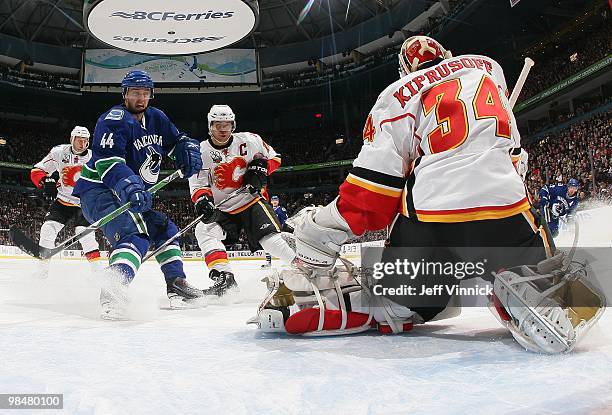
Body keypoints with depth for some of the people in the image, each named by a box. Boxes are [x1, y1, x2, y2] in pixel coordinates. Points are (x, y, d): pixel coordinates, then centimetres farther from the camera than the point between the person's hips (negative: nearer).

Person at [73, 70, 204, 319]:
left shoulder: (156, 118, 10)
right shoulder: (115, 119, -15)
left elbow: (177, 140, 19)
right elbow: (106, 160, -29)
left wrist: (189, 150, -6)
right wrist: (128, 186, -45)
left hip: (132, 195, 9)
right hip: (98, 190, -9)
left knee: (163, 228, 12)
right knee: (134, 235, -30)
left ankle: (176, 284, 16)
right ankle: (112, 295, -44)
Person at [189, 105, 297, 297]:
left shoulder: (248, 140, -5)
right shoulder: (201, 151, -3)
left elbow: (272, 157, 7)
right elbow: (197, 183, -5)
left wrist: (260, 168, -11)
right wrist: (202, 199, -24)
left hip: (251, 200, -2)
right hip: (223, 208, 2)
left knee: (269, 237, -18)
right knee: (204, 230, -21)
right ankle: (224, 278, -22)